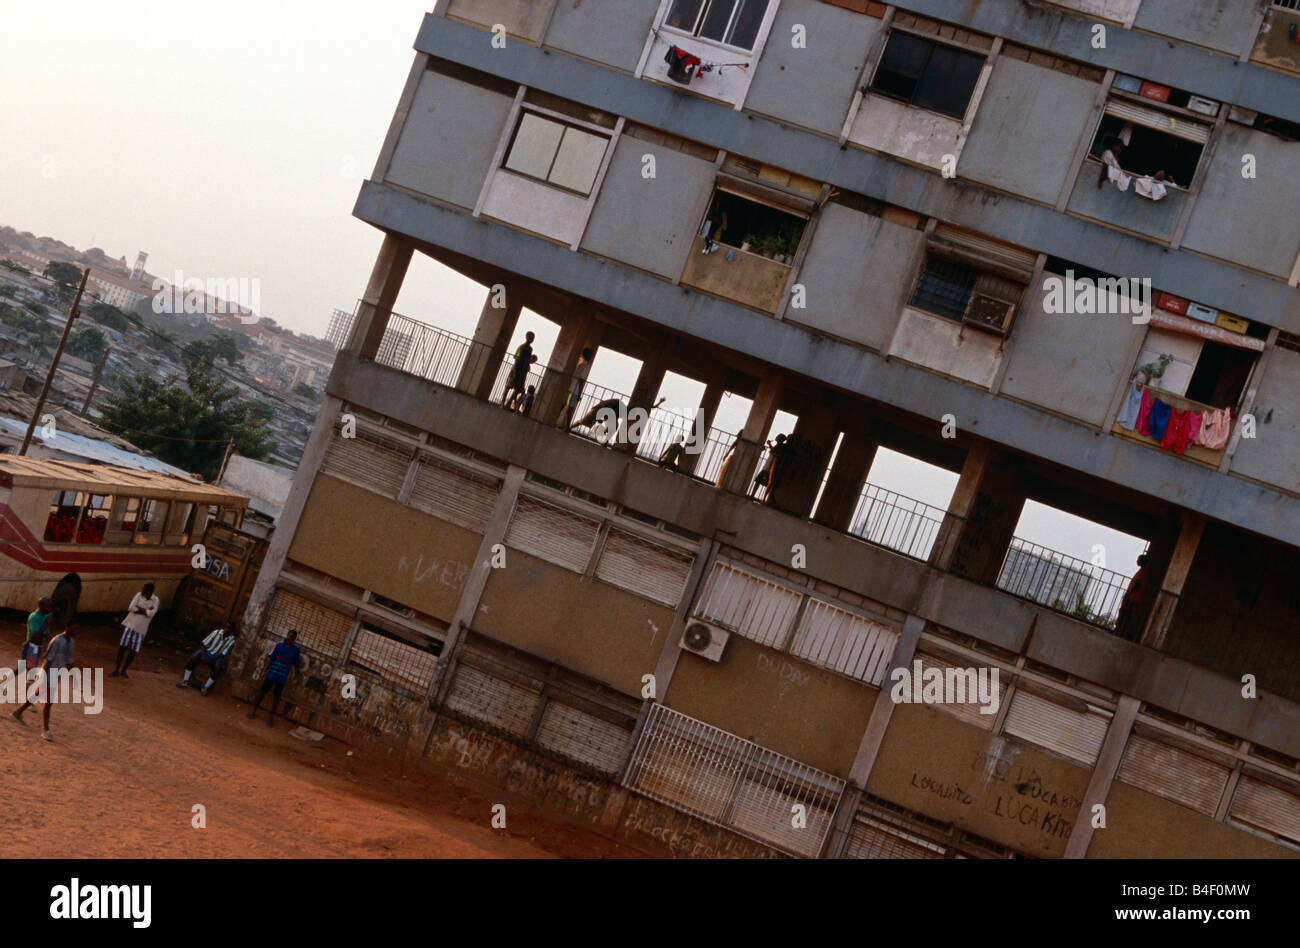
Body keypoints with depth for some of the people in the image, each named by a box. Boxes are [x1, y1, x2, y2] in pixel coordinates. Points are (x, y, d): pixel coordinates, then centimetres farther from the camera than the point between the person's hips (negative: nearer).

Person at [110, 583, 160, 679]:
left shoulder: (155, 601, -4)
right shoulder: (139, 595, -4)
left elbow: (151, 614, -18)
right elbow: (131, 608, -13)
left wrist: (139, 609, -16)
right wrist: (146, 611, -13)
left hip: (141, 629, 1)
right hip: (130, 624, -1)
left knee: (133, 651, 2)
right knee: (122, 647, -3)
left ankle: (123, 670, 21)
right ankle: (116, 670, 9)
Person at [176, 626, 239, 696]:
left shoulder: (232, 641, -11)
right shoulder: (217, 632, -3)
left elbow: (223, 654, -15)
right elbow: (205, 644, -1)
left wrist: (209, 660, -22)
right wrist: (203, 655, -16)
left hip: (217, 657, -2)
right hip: (207, 651, 2)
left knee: (217, 668, -34)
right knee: (193, 658, -23)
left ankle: (206, 688, -20)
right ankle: (185, 681, -15)